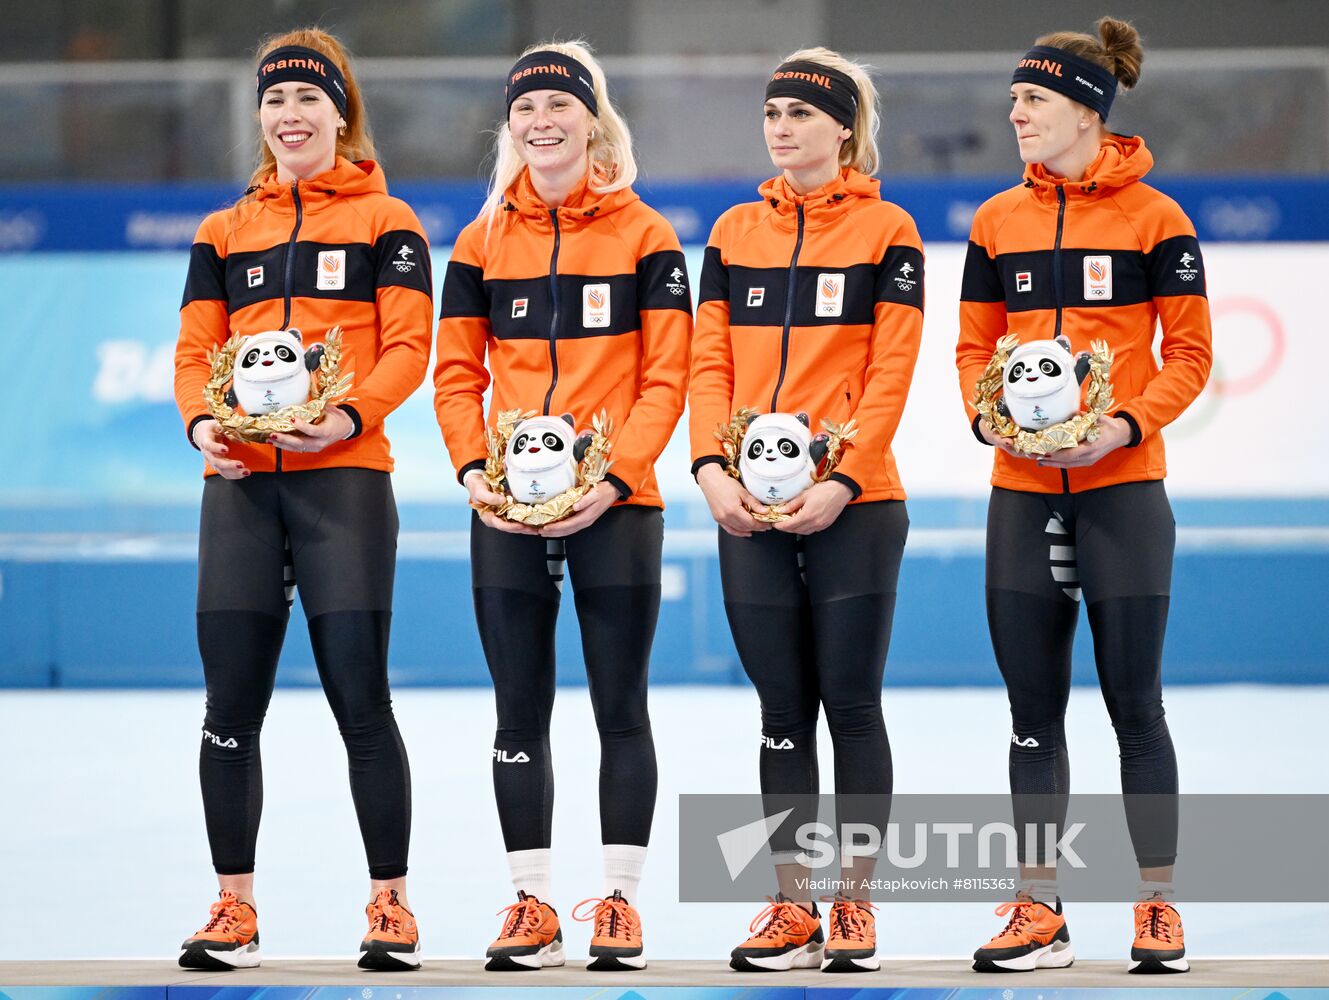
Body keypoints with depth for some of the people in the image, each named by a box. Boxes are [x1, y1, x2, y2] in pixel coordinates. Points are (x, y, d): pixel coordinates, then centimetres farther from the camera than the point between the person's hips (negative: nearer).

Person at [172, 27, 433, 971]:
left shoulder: (385, 222, 8)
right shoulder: (225, 233, 18)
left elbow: (408, 346, -1)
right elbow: (195, 350, 13)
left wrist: (349, 415, -19)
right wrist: (201, 421, -9)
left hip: (343, 475, -3)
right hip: (240, 482, 3)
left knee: (359, 693, -7)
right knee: (232, 703, 1)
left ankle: (391, 907, 1)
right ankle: (234, 910, 9)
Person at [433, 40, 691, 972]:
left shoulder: (645, 237, 1)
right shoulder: (484, 241, 9)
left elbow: (665, 378, -2)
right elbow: (457, 373, 8)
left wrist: (615, 474, -15)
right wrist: (474, 469, -8)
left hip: (615, 504, -3)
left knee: (621, 704, 1)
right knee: (521, 709, 5)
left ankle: (621, 901, 7)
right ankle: (532, 905, 10)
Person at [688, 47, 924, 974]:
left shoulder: (886, 229, 0)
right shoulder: (735, 231, 12)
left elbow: (890, 372, -5)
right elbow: (711, 360, 8)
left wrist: (843, 480, -15)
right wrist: (712, 469, -6)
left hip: (851, 505, -4)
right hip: (750, 510, 4)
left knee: (851, 703, -1)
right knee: (783, 710, 6)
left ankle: (855, 905, 6)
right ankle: (793, 907, 10)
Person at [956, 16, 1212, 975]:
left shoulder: (1154, 218, -3)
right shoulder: (999, 221, 8)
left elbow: (1188, 354, -2)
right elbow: (974, 346, 13)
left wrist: (1127, 424, -17)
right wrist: (986, 414, -7)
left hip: (1121, 487, -4)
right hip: (1022, 491, 4)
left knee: (1134, 703, 0)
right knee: (1034, 707, 6)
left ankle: (1159, 906, 9)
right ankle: (1039, 911, 12)